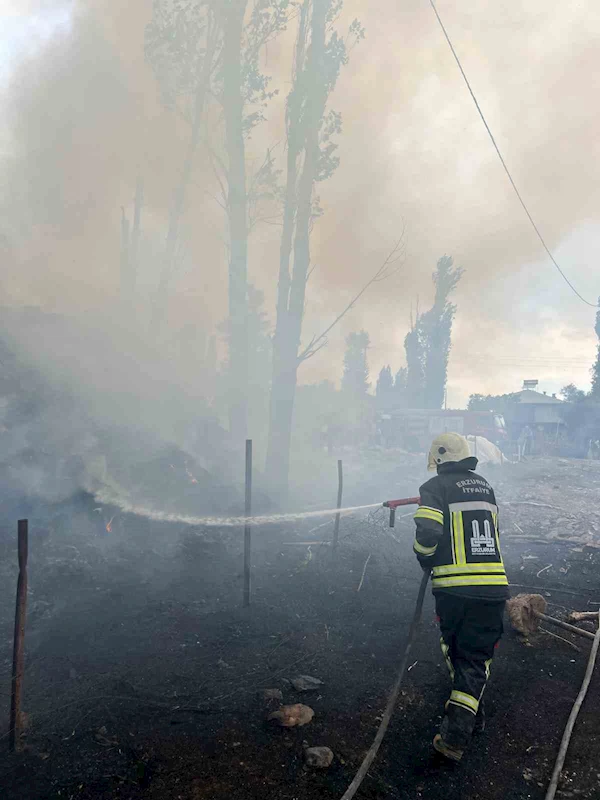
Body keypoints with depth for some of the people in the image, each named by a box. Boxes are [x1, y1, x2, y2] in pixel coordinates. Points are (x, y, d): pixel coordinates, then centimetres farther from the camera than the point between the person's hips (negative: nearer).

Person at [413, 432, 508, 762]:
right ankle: (456, 734, 8)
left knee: (456, 651, 21)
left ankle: (472, 716, 34)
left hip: (454, 587, -3)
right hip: (494, 586, 4)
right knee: (476, 658, 11)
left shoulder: (435, 487, -6)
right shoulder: (485, 486, 12)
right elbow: (491, 530, 18)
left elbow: (427, 533, -18)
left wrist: (426, 561, 2)